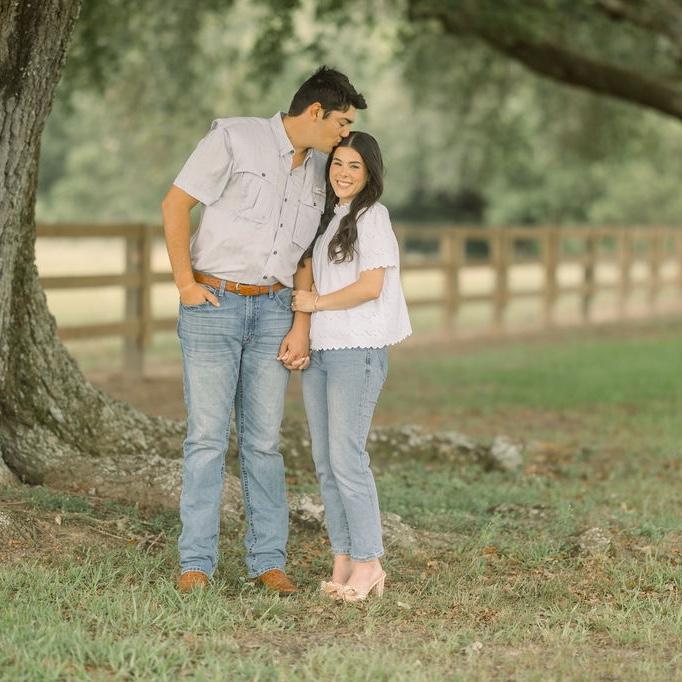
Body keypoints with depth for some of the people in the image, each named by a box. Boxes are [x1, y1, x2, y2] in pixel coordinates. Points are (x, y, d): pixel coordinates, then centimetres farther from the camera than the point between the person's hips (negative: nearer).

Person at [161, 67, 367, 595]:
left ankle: (268, 560, 10)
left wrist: (301, 325, 4)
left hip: (273, 310, 5)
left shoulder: (318, 171, 11)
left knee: (264, 438, 5)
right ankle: (196, 562, 1)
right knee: (207, 435, -4)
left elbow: (307, 254, 14)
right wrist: (185, 283, -8)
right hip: (213, 304, -4)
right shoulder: (234, 139, -6)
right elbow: (175, 204, -5)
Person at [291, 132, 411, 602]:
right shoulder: (329, 218, 20)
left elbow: (371, 286, -12)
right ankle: (343, 561, 9)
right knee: (325, 462, 5)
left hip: (357, 351, -8)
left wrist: (316, 302, -3)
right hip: (319, 350, 8)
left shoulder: (372, 216, -4)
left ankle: (367, 563, -6)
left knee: (346, 458, -12)